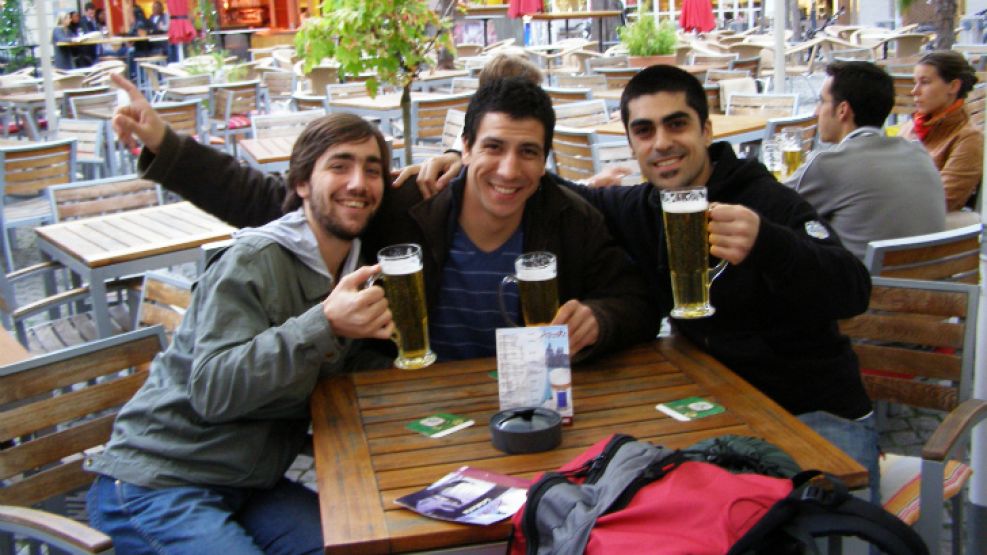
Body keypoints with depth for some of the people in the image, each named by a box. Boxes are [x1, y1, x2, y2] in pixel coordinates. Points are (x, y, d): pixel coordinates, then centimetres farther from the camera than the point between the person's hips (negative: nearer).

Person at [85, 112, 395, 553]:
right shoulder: (253, 262, -17)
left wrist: (372, 330, -5)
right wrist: (324, 324, -36)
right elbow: (212, 391, -27)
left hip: (249, 486, 7)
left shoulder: (353, 271, 8)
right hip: (154, 486, -7)